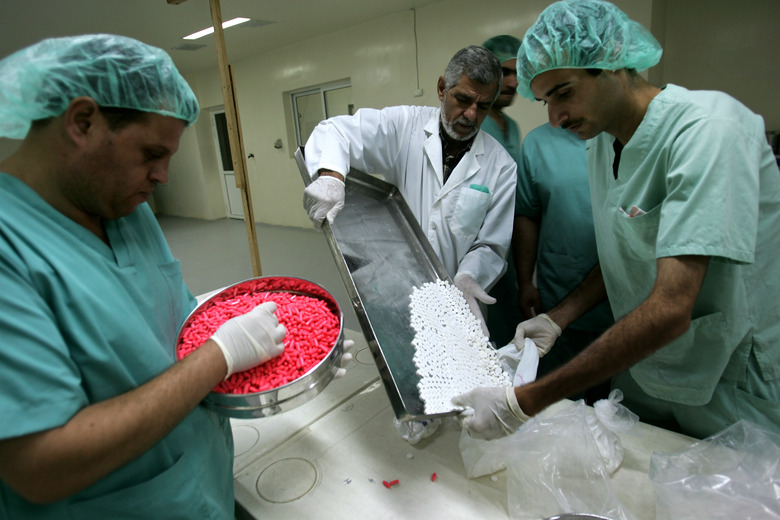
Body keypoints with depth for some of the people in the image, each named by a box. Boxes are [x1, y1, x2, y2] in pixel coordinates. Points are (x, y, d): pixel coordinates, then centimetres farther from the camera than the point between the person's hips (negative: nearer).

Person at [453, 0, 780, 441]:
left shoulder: (707, 127, -26)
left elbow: (669, 310, -34)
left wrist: (523, 403, -35)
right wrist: (555, 321, -6)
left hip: (731, 392, -6)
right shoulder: (601, 142, -1)